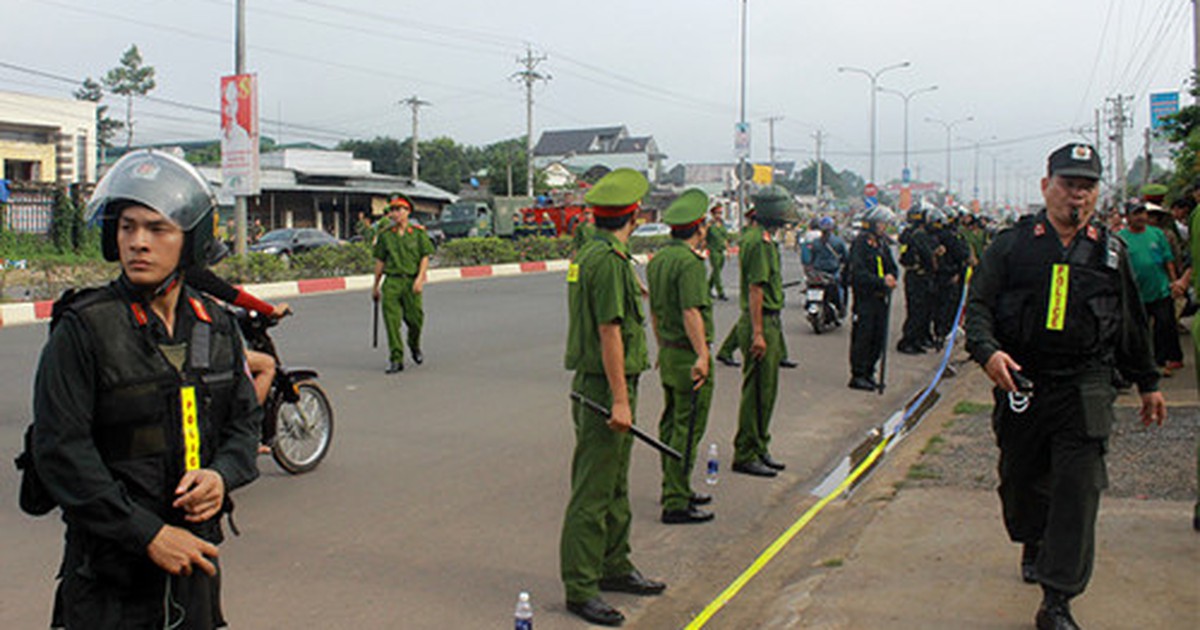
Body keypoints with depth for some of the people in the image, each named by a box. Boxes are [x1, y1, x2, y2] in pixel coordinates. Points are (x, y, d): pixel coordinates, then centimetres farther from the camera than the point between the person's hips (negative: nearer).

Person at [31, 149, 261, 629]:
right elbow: (60, 451, -15)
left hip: (196, 552, 5)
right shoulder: (83, 329, -12)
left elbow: (245, 418, 13)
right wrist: (148, 534, -18)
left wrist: (222, 475, -9)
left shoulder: (217, 327, 5)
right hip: (109, 568, -5)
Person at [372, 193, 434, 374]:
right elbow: (380, 261, 13)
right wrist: (375, 286, 15)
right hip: (392, 281, 1)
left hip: (411, 281, -1)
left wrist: (420, 278, -11)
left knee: (415, 319, 1)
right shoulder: (385, 235, 9)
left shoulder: (418, 232, 4)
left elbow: (425, 257, 2)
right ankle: (396, 359, -4)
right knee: (391, 320, -8)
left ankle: (415, 347, 33)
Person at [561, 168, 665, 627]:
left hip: (610, 386, 11)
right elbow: (609, 333, -22)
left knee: (615, 486, 19)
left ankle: (614, 567, 32)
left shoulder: (590, 254, 14)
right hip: (604, 386, -11)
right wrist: (619, 400, -22)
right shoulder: (608, 260, -18)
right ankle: (580, 588, 2)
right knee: (592, 493, -4)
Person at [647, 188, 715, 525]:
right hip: (688, 356, -10)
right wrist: (702, 355, -25)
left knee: (671, 424, 17)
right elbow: (691, 312, -25)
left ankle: (675, 489, 29)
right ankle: (676, 503, -2)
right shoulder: (689, 262, -18)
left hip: (668, 353, 10)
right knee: (687, 430, -5)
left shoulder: (657, 259, 11)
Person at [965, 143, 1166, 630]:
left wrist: (1147, 382, 23)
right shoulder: (1012, 244, 3)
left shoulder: (1111, 251, 10)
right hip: (1020, 381, 0)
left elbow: (1132, 324, 19)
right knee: (1021, 477, 13)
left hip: (1085, 387, 0)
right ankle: (1032, 543, 46)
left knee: (1079, 489, -8)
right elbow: (978, 304, -2)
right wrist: (987, 351, -20)